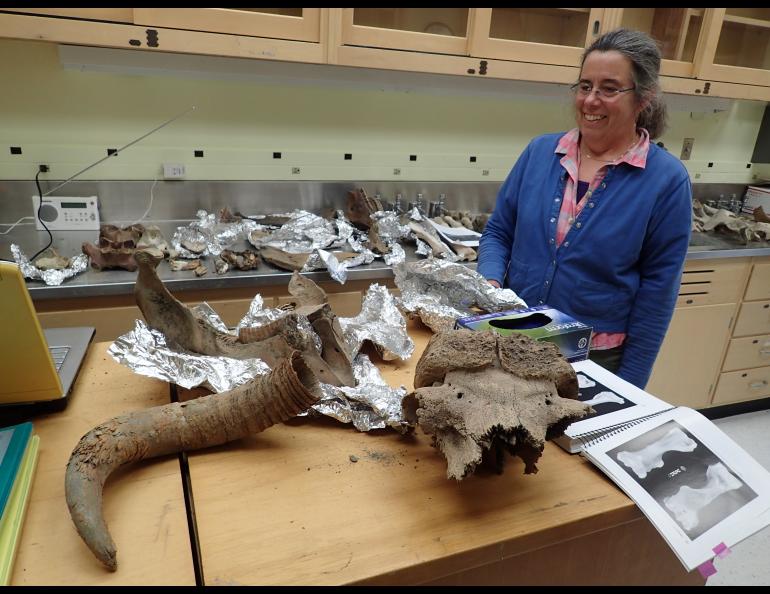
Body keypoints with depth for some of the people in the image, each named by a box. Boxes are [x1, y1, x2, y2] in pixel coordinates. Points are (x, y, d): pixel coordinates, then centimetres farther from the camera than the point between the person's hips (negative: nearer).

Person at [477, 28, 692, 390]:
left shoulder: (666, 180, -10)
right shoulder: (540, 151, -2)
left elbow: (657, 292, -8)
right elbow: (498, 231, 6)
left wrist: (628, 387, -6)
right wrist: (489, 283, -14)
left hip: (597, 360, -3)